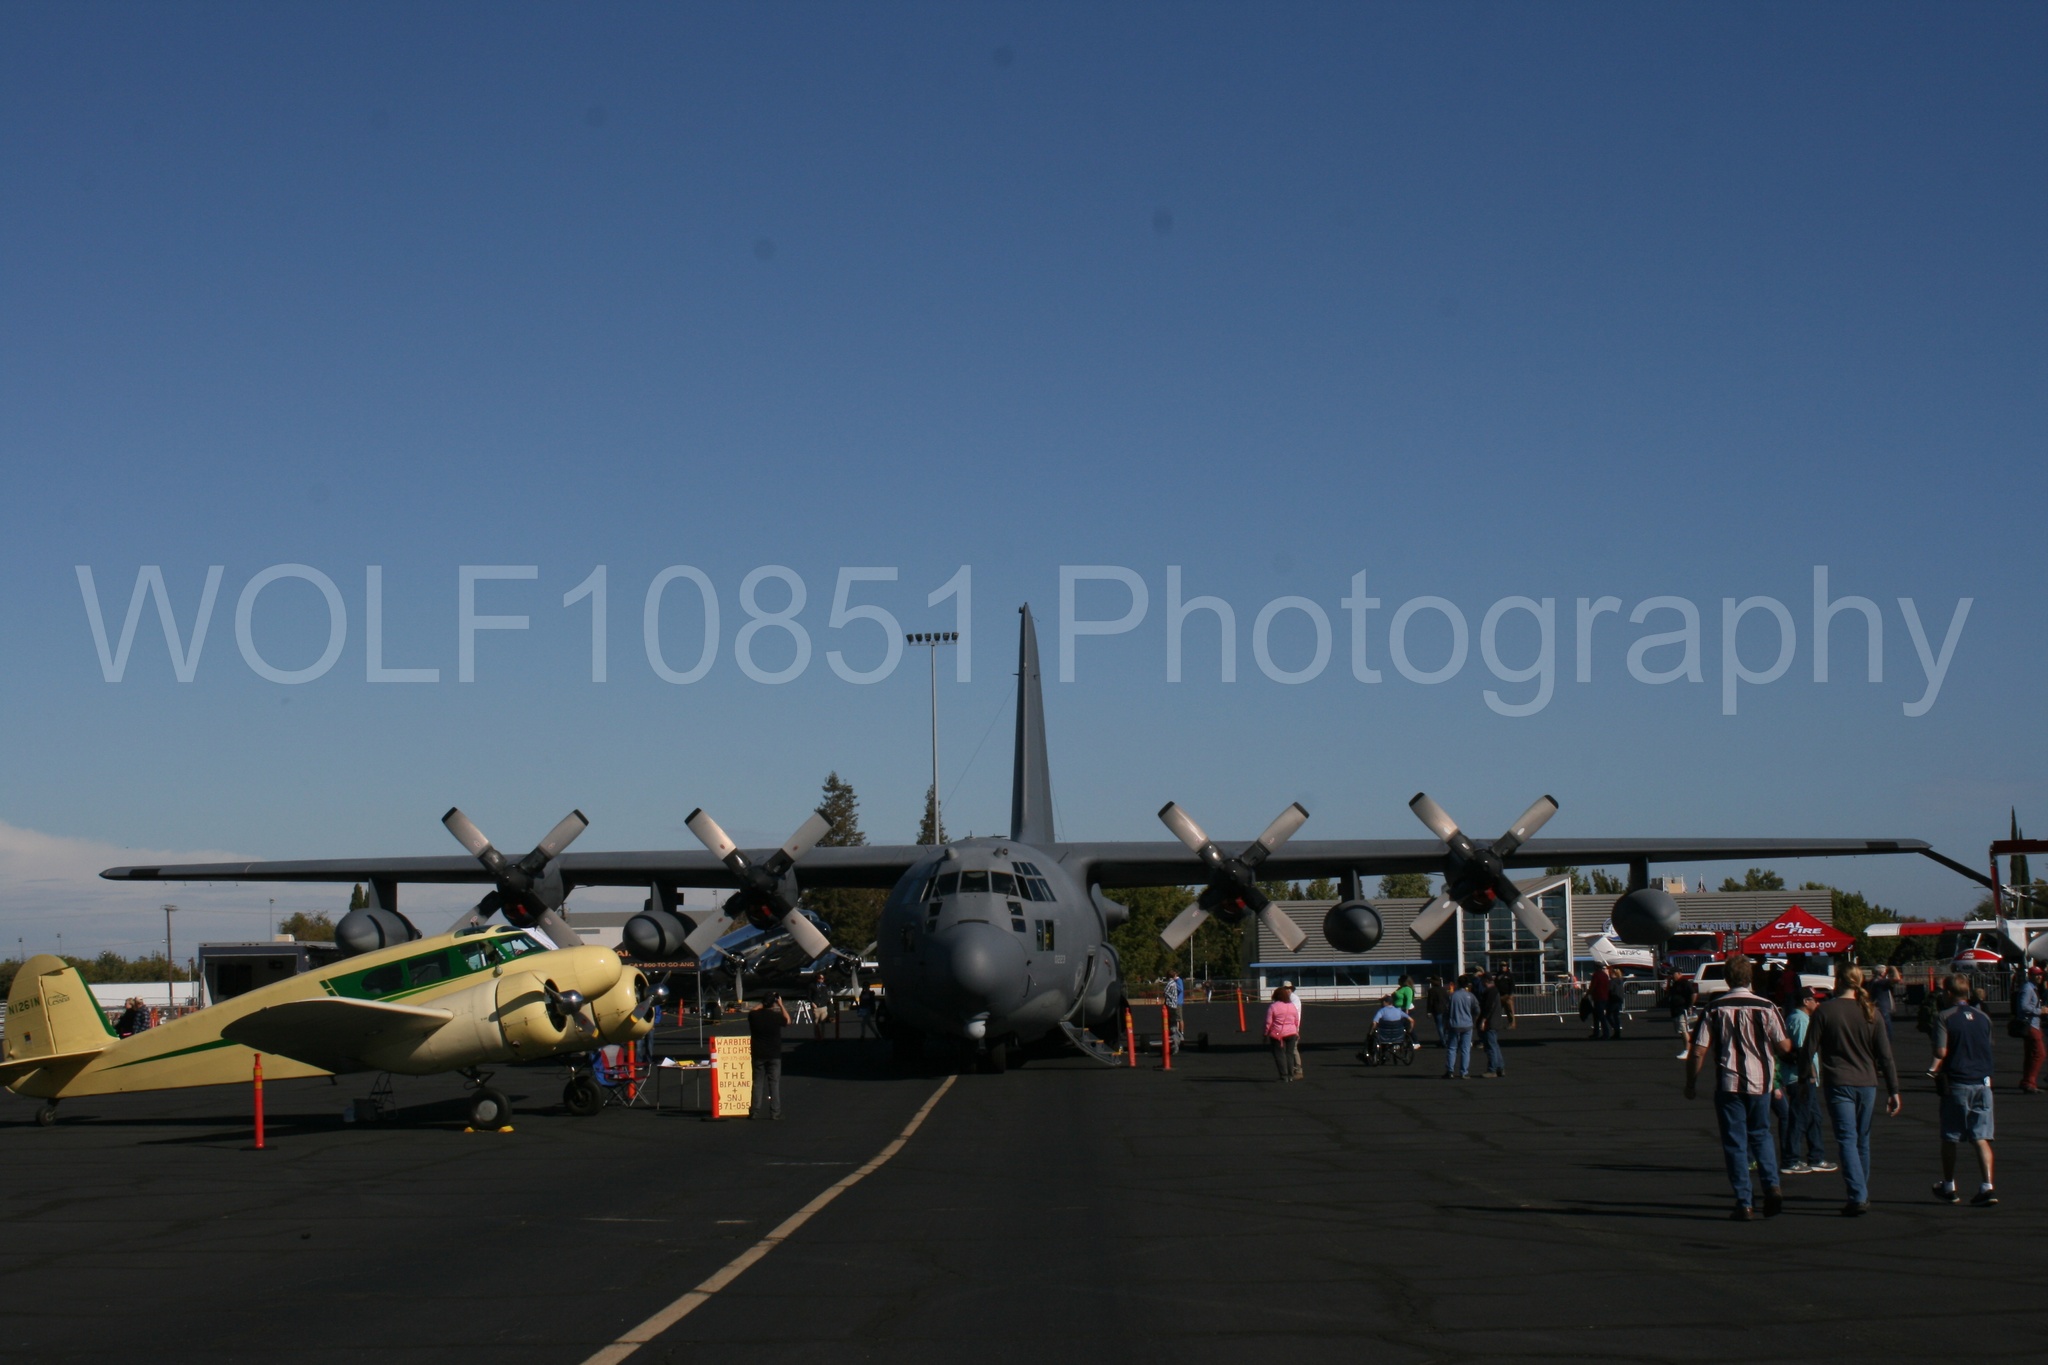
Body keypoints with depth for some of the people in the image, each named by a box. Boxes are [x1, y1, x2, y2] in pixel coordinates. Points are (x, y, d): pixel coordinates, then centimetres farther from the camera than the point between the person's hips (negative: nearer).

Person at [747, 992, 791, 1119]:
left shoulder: (754, 1016, -6)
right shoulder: (776, 1016, -11)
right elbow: (787, 1020, 10)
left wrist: (763, 1004, 17)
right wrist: (781, 1005, 16)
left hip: (758, 1055, 2)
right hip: (774, 1055, -2)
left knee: (758, 1083, 9)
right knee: (774, 1083, 3)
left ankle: (756, 1112, 7)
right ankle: (775, 1112, 0)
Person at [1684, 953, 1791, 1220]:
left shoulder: (1714, 1010, -5)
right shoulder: (1766, 1008, -5)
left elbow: (1698, 1052, -6)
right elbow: (1784, 1047, -1)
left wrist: (1691, 1084, 6)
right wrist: (1791, 1044, 23)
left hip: (1728, 1084, -1)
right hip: (1759, 1082, 1)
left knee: (1735, 1142, 5)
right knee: (1761, 1135, 20)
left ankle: (1744, 1203, 2)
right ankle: (1772, 1186, 1)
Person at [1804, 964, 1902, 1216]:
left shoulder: (1825, 1011, -4)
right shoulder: (1870, 1013, 4)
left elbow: (1809, 1049, -3)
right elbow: (1885, 1055, 3)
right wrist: (1893, 1091, 6)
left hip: (1838, 1084, -3)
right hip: (1867, 1084, 3)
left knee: (1847, 1140, -6)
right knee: (1863, 1141, 15)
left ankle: (1858, 1197, -18)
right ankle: (1862, 1194, 24)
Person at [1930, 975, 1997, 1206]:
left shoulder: (1945, 1017, -7)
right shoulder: (1983, 1017, 7)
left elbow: (1941, 1052, -14)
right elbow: (1989, 1050, 14)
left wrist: (1936, 1070, 3)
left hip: (1956, 1082, -3)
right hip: (1982, 1081, 3)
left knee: (1950, 1138, 10)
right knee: (1981, 1137, 3)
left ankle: (1948, 1187, 20)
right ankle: (1988, 1186, -10)